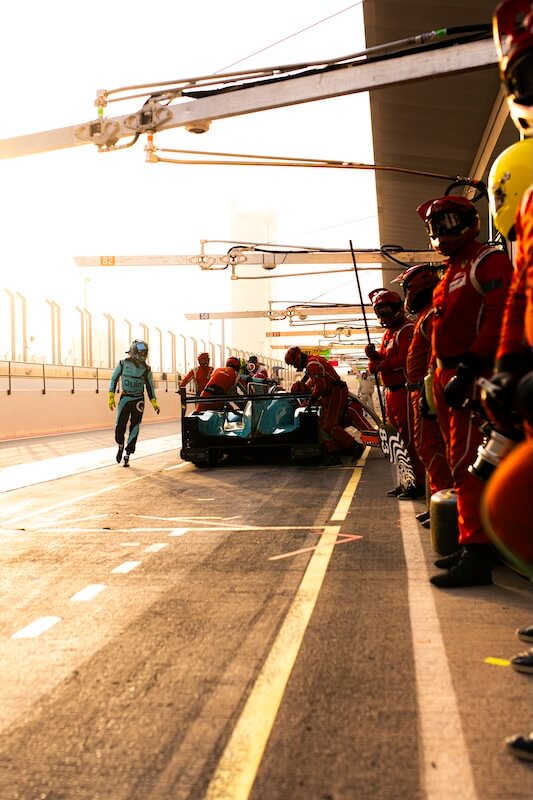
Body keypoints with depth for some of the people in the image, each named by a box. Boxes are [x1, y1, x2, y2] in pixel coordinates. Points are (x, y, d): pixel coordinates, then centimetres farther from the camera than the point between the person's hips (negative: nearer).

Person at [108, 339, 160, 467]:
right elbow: (114, 379, 5)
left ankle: (127, 455, 7)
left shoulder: (146, 368, 0)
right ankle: (120, 446, 24)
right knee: (119, 427, -6)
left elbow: (149, 386, 9)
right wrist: (111, 397, -1)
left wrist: (154, 403, 4)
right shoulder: (123, 363, -4)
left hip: (139, 400, 1)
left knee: (134, 429, -3)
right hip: (125, 398, -1)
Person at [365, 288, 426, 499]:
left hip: (405, 390, -10)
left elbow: (404, 360, -22)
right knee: (399, 438, 13)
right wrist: (374, 355, -5)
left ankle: (420, 483, -4)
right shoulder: (388, 333, 21)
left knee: (410, 438, -9)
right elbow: (383, 360, 17)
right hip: (391, 392, 10)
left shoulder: (407, 329, -10)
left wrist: (380, 364, -11)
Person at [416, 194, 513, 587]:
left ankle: (476, 556, -13)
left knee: (467, 464, -14)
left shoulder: (489, 261, -6)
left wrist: (468, 367, -23)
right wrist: (440, 376, 15)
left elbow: (499, 316, -19)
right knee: (460, 462, 13)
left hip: (473, 377, -10)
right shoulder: (451, 272, 22)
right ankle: (473, 544, 22)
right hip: (449, 377, 10)